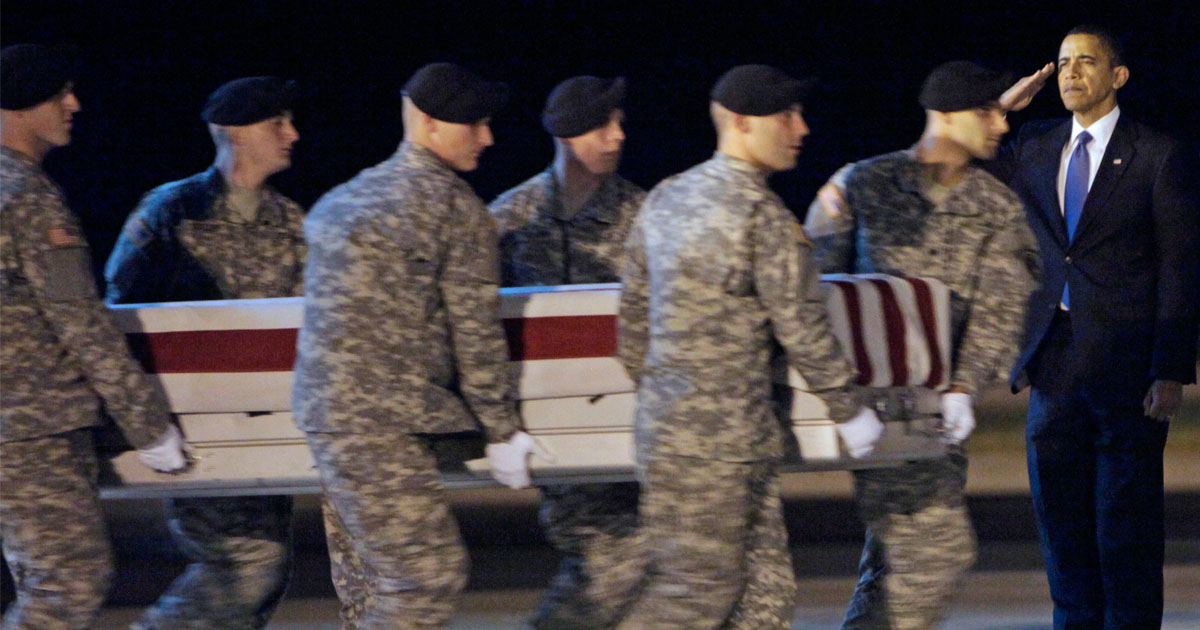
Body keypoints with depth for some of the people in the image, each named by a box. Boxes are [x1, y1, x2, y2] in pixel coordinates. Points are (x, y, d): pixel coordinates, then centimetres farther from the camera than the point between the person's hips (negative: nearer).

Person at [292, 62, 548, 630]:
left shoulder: (342, 199, 18)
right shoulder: (454, 205, -8)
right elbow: (475, 333, -7)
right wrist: (502, 433, 3)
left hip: (323, 410, 9)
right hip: (379, 425, -9)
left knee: (366, 584, 13)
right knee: (426, 577, -9)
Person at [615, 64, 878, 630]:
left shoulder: (665, 198, 11)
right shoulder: (765, 217, -15)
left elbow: (634, 308, 17)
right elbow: (801, 328, -11)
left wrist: (644, 390, 29)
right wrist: (849, 410, 1)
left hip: (666, 422, 9)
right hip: (714, 441, -9)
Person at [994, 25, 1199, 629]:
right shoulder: (1035, 146, 12)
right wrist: (1000, 109, 4)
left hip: (1126, 365, -5)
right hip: (1055, 362, 5)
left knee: (1127, 516, 0)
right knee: (1060, 511, 8)